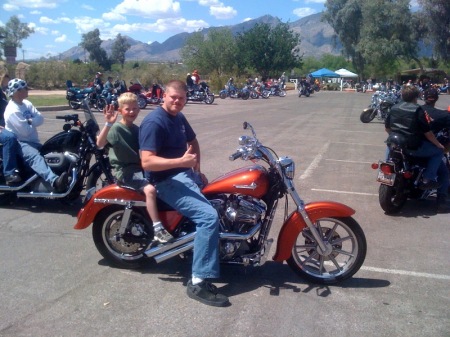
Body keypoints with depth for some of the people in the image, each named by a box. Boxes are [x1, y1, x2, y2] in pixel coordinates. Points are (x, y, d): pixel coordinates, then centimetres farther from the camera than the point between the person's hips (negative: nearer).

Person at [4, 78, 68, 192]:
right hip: (19, 143, -10)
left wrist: (30, 121, -17)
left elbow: (40, 118, 2)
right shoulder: (12, 110, -15)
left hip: (33, 142, 10)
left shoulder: (26, 103, 11)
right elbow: (25, 131, -21)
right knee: (36, 157, -37)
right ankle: (55, 181, -65)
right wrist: (33, 122, -1)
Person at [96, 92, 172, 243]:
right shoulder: (116, 128, -9)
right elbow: (99, 143, -27)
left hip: (140, 167, 8)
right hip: (125, 170, -8)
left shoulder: (137, 129, 14)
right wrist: (108, 123, -38)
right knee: (150, 189, -30)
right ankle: (158, 230, -26)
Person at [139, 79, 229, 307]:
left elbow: (193, 142, 29)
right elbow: (147, 162, -26)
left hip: (186, 174, 11)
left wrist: (196, 168, 15)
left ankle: (225, 252, 29)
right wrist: (181, 161, -33)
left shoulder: (179, 117, 13)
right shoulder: (154, 122, -17)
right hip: (167, 181, -10)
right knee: (209, 216, -27)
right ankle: (198, 283, -23)